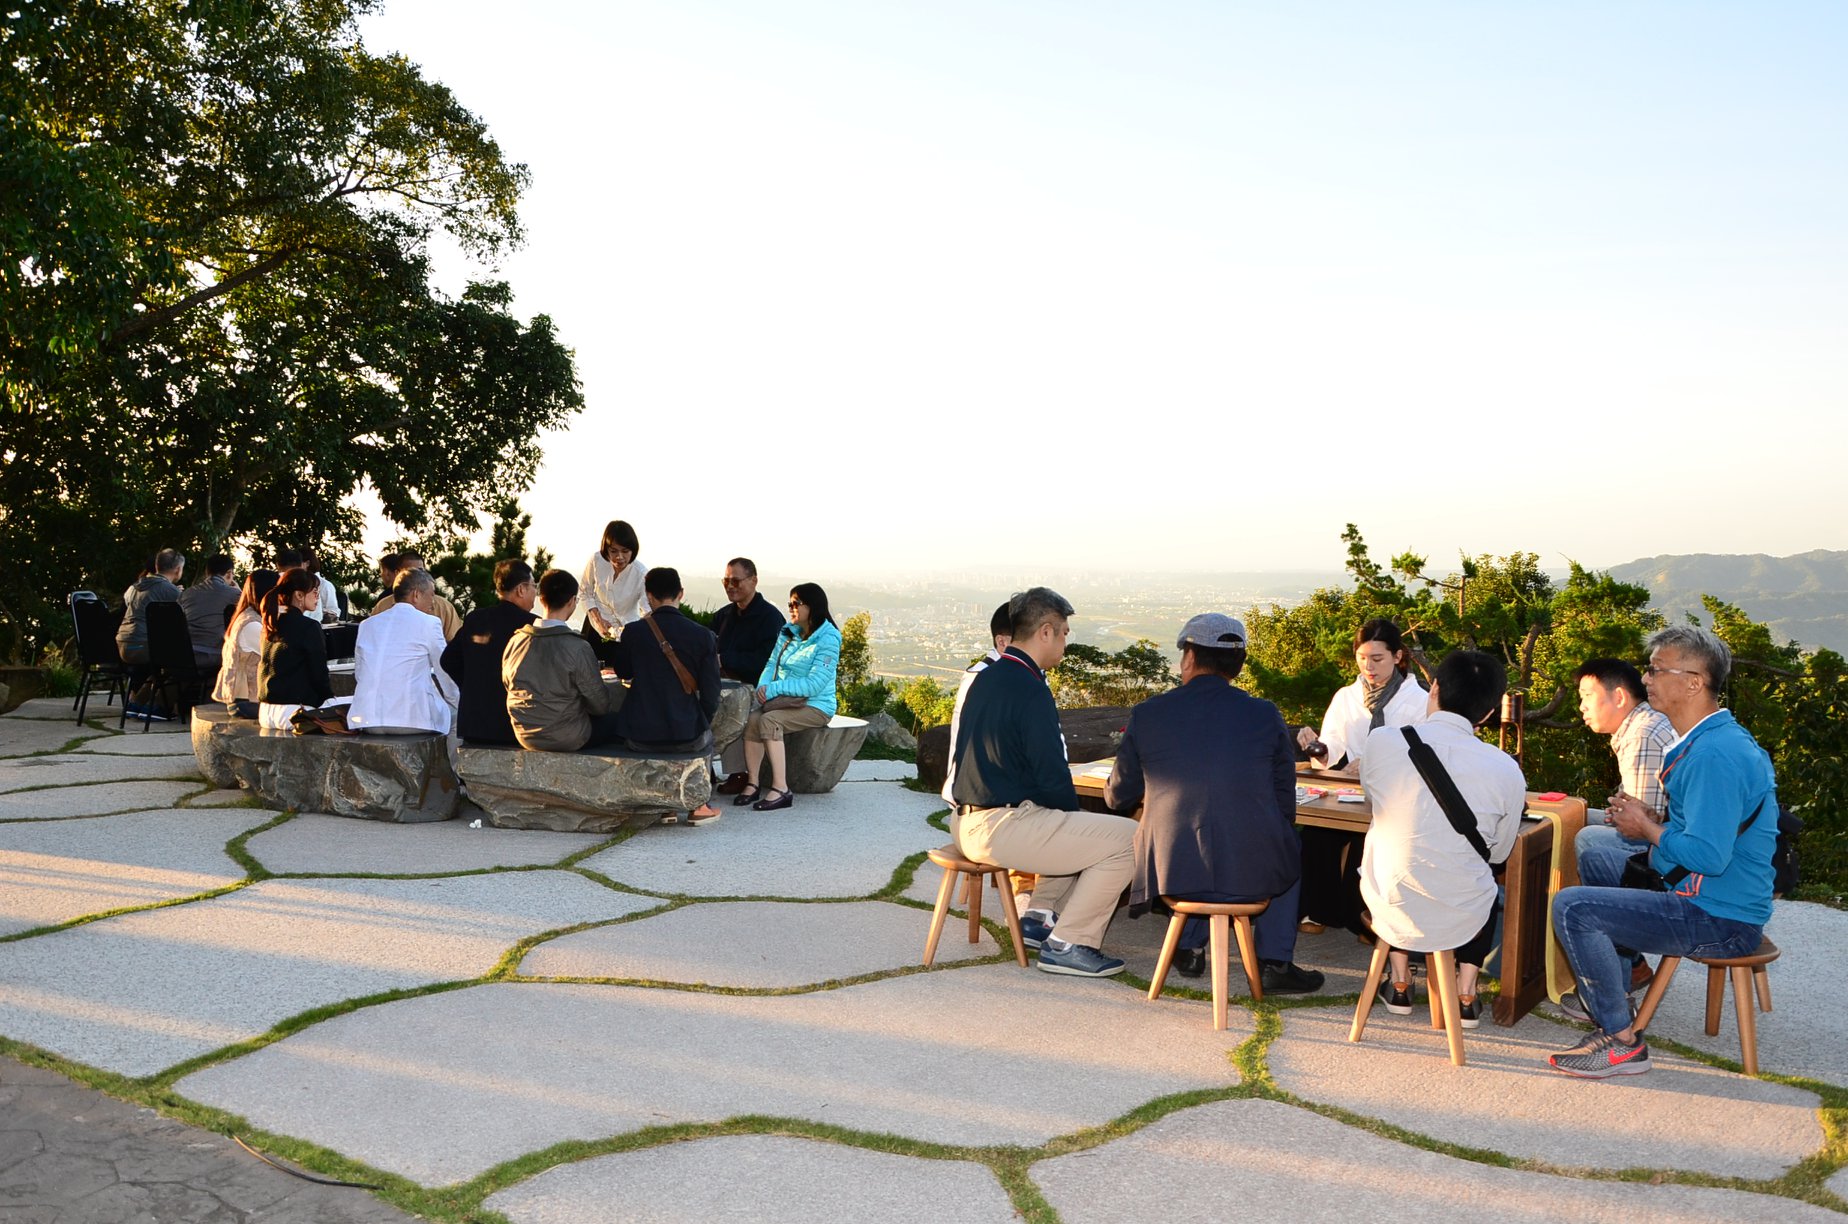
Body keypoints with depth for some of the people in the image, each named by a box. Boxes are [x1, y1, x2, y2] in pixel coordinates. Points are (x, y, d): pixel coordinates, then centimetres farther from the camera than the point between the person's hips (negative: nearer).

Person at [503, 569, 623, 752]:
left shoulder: (515, 642, -8)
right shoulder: (578, 648, -22)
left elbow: (507, 684, 8)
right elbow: (599, 705, -14)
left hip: (525, 736, 6)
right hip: (567, 739, -6)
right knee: (615, 719, 20)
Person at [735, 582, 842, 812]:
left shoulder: (828, 639, -11)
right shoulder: (787, 633, 13)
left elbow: (814, 685, -19)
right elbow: (771, 665, 10)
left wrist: (775, 688, -20)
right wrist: (762, 689, -12)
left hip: (815, 706, -6)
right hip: (786, 701, 6)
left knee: (769, 721, -31)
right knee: (752, 718, -24)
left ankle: (781, 789, -30)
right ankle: (752, 784, -20)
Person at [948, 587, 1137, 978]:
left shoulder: (986, 678, 12)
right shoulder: (1030, 691, -18)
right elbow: (1052, 776, -18)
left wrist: (1070, 815, 19)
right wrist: (1073, 813, 3)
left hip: (966, 821, 10)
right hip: (999, 828, -10)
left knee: (1079, 826, 31)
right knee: (1127, 837, -8)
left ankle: (1040, 920, 27)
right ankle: (1068, 943, -2)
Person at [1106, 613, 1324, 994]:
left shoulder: (1147, 715, -3)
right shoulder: (1266, 716, -3)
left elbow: (1119, 797, 9)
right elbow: (1285, 804, 5)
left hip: (1171, 869, 1)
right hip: (1251, 872, -1)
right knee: (1288, 848, 32)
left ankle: (1189, 948, 37)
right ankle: (1275, 963, 24)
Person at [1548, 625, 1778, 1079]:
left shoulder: (1717, 755, -25)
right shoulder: (1712, 739, 11)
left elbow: (1708, 856, -30)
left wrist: (1647, 828, -13)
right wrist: (1654, 820, 4)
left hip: (1718, 921, -11)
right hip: (1697, 892, 11)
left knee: (1572, 907, -21)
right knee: (1593, 858, 26)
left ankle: (1622, 1041, -11)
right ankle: (1611, 993, 30)